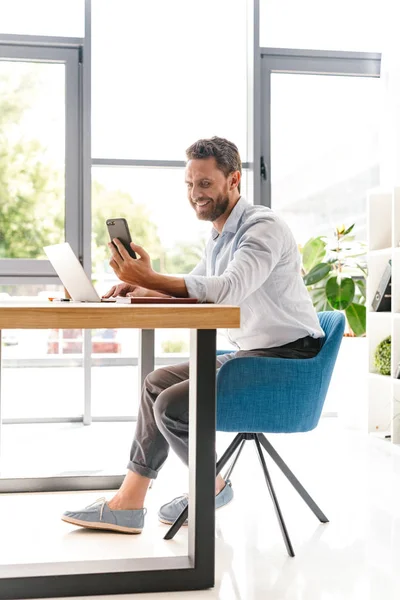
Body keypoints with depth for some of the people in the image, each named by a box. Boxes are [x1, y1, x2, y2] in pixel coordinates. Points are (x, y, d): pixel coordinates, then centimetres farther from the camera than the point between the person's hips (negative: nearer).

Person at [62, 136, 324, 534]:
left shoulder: (263, 228, -16)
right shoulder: (219, 237, 15)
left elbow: (229, 290, -33)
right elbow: (190, 292, 19)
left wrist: (151, 279, -39)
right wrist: (140, 291, -1)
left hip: (285, 359, -10)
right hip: (248, 354, 10)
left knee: (172, 405, -19)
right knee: (158, 382, 5)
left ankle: (212, 486, 9)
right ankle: (128, 504, 4)